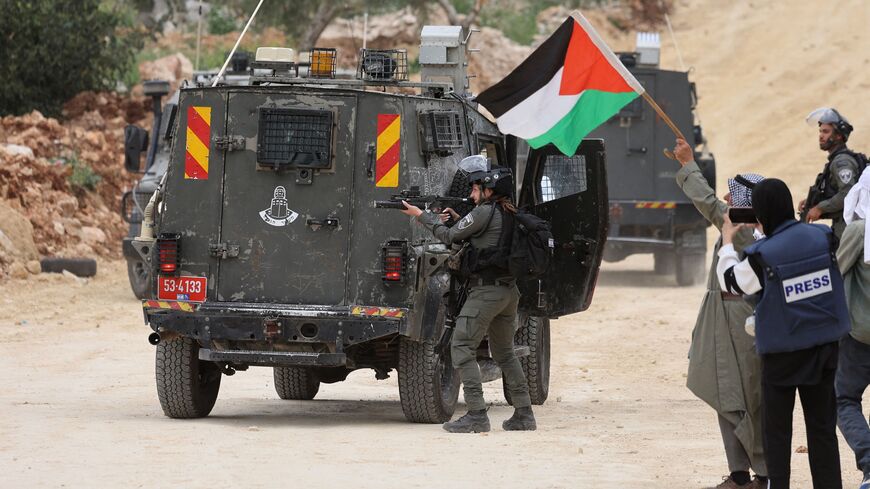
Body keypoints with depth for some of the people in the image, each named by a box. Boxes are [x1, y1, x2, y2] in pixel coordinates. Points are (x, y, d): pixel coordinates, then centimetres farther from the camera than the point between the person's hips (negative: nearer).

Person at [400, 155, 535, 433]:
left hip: (486, 290, -9)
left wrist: (421, 216, 6)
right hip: (510, 291, 9)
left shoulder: (484, 212, -12)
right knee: (504, 352, 19)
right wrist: (457, 219, 12)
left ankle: (476, 415, -12)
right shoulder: (511, 214, 13)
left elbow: (449, 237, -5)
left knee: (462, 348, -5)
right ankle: (524, 414, 17)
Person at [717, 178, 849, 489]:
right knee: (822, 426, 11)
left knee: (776, 428, 9)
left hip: (782, 351, -4)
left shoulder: (761, 256, -18)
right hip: (824, 346, 4)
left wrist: (727, 243, 17)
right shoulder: (822, 237, -7)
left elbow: (729, 282, 0)